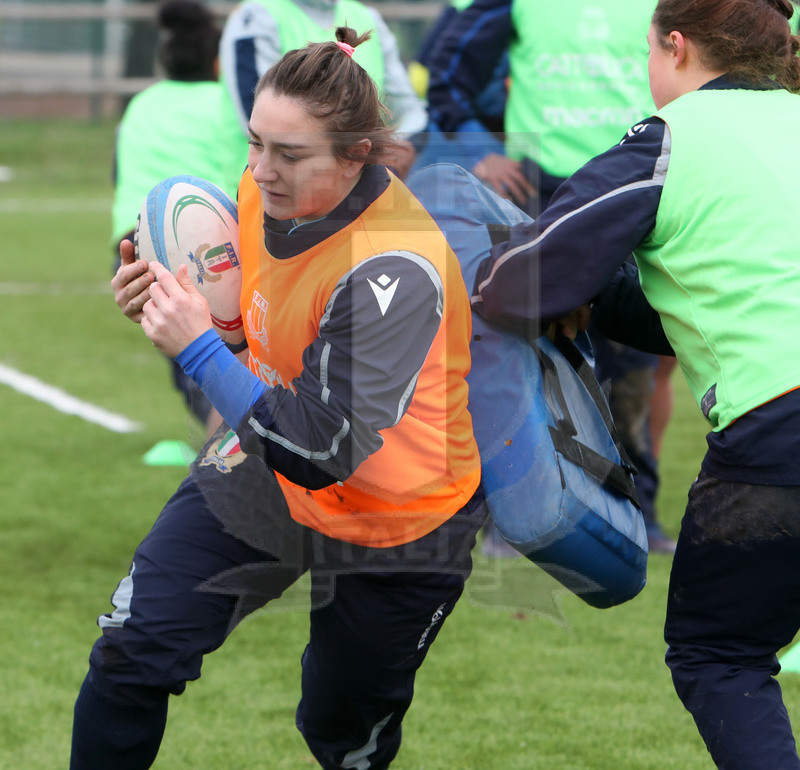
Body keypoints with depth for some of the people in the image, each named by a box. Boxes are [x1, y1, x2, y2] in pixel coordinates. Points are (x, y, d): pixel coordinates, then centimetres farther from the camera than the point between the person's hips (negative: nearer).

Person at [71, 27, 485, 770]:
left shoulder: (394, 273, -34)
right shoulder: (265, 190, -11)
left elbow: (322, 453, -34)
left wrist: (198, 350, -36)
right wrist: (165, 297, -10)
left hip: (389, 537, -6)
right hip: (259, 469, 6)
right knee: (129, 656, -9)